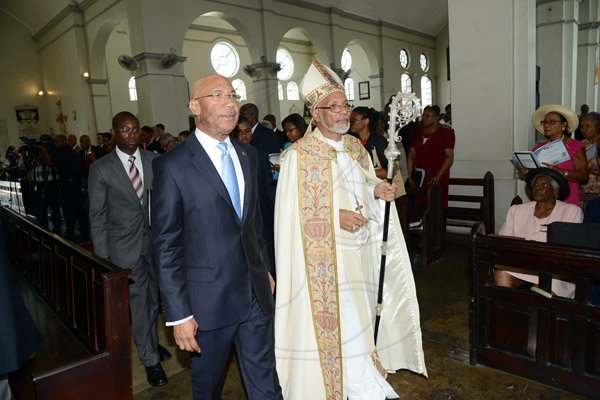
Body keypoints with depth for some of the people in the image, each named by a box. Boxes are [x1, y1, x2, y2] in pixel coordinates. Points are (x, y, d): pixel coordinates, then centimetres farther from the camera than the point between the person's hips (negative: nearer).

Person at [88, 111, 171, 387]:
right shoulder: (101, 168, -6)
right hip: (125, 244, -3)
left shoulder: (153, 160, 1)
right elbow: (97, 215, -2)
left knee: (152, 296, 15)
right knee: (139, 299, 3)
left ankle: (151, 343, 37)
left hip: (155, 240, 3)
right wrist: (102, 254, -4)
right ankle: (150, 358, 19)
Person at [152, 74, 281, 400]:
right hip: (209, 299, -4)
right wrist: (178, 314, -12)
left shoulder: (248, 155, 7)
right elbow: (166, 246, -12)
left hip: (257, 292, 5)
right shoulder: (172, 165, -12)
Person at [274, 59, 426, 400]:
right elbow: (293, 214, -15)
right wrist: (337, 216, -22)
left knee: (360, 316, 17)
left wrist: (378, 190, -6)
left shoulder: (356, 147, 8)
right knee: (331, 323, 4)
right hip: (324, 260, -6)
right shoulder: (298, 155, -13)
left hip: (359, 254, 6)